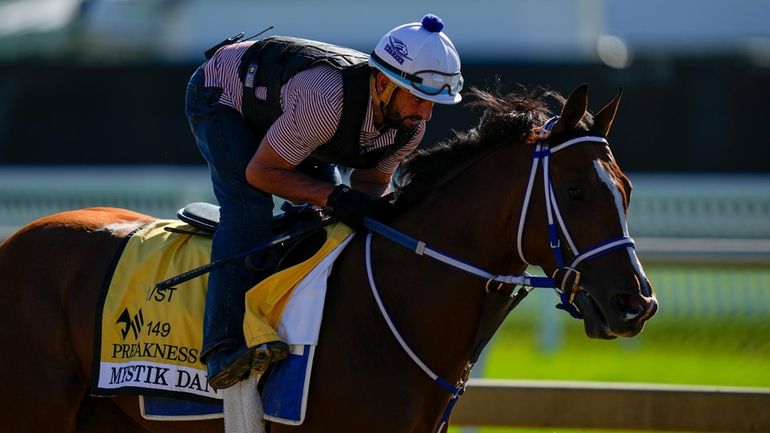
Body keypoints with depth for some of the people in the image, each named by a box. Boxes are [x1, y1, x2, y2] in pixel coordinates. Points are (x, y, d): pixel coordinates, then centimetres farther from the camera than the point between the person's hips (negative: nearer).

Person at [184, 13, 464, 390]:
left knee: (327, 211, 1)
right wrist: (334, 198, -41)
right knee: (250, 209, -26)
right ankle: (224, 349, -35)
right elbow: (260, 172, -33)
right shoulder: (327, 100, -44)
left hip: (275, 102, 8)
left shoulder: (410, 124, -20)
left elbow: (371, 182, -3)